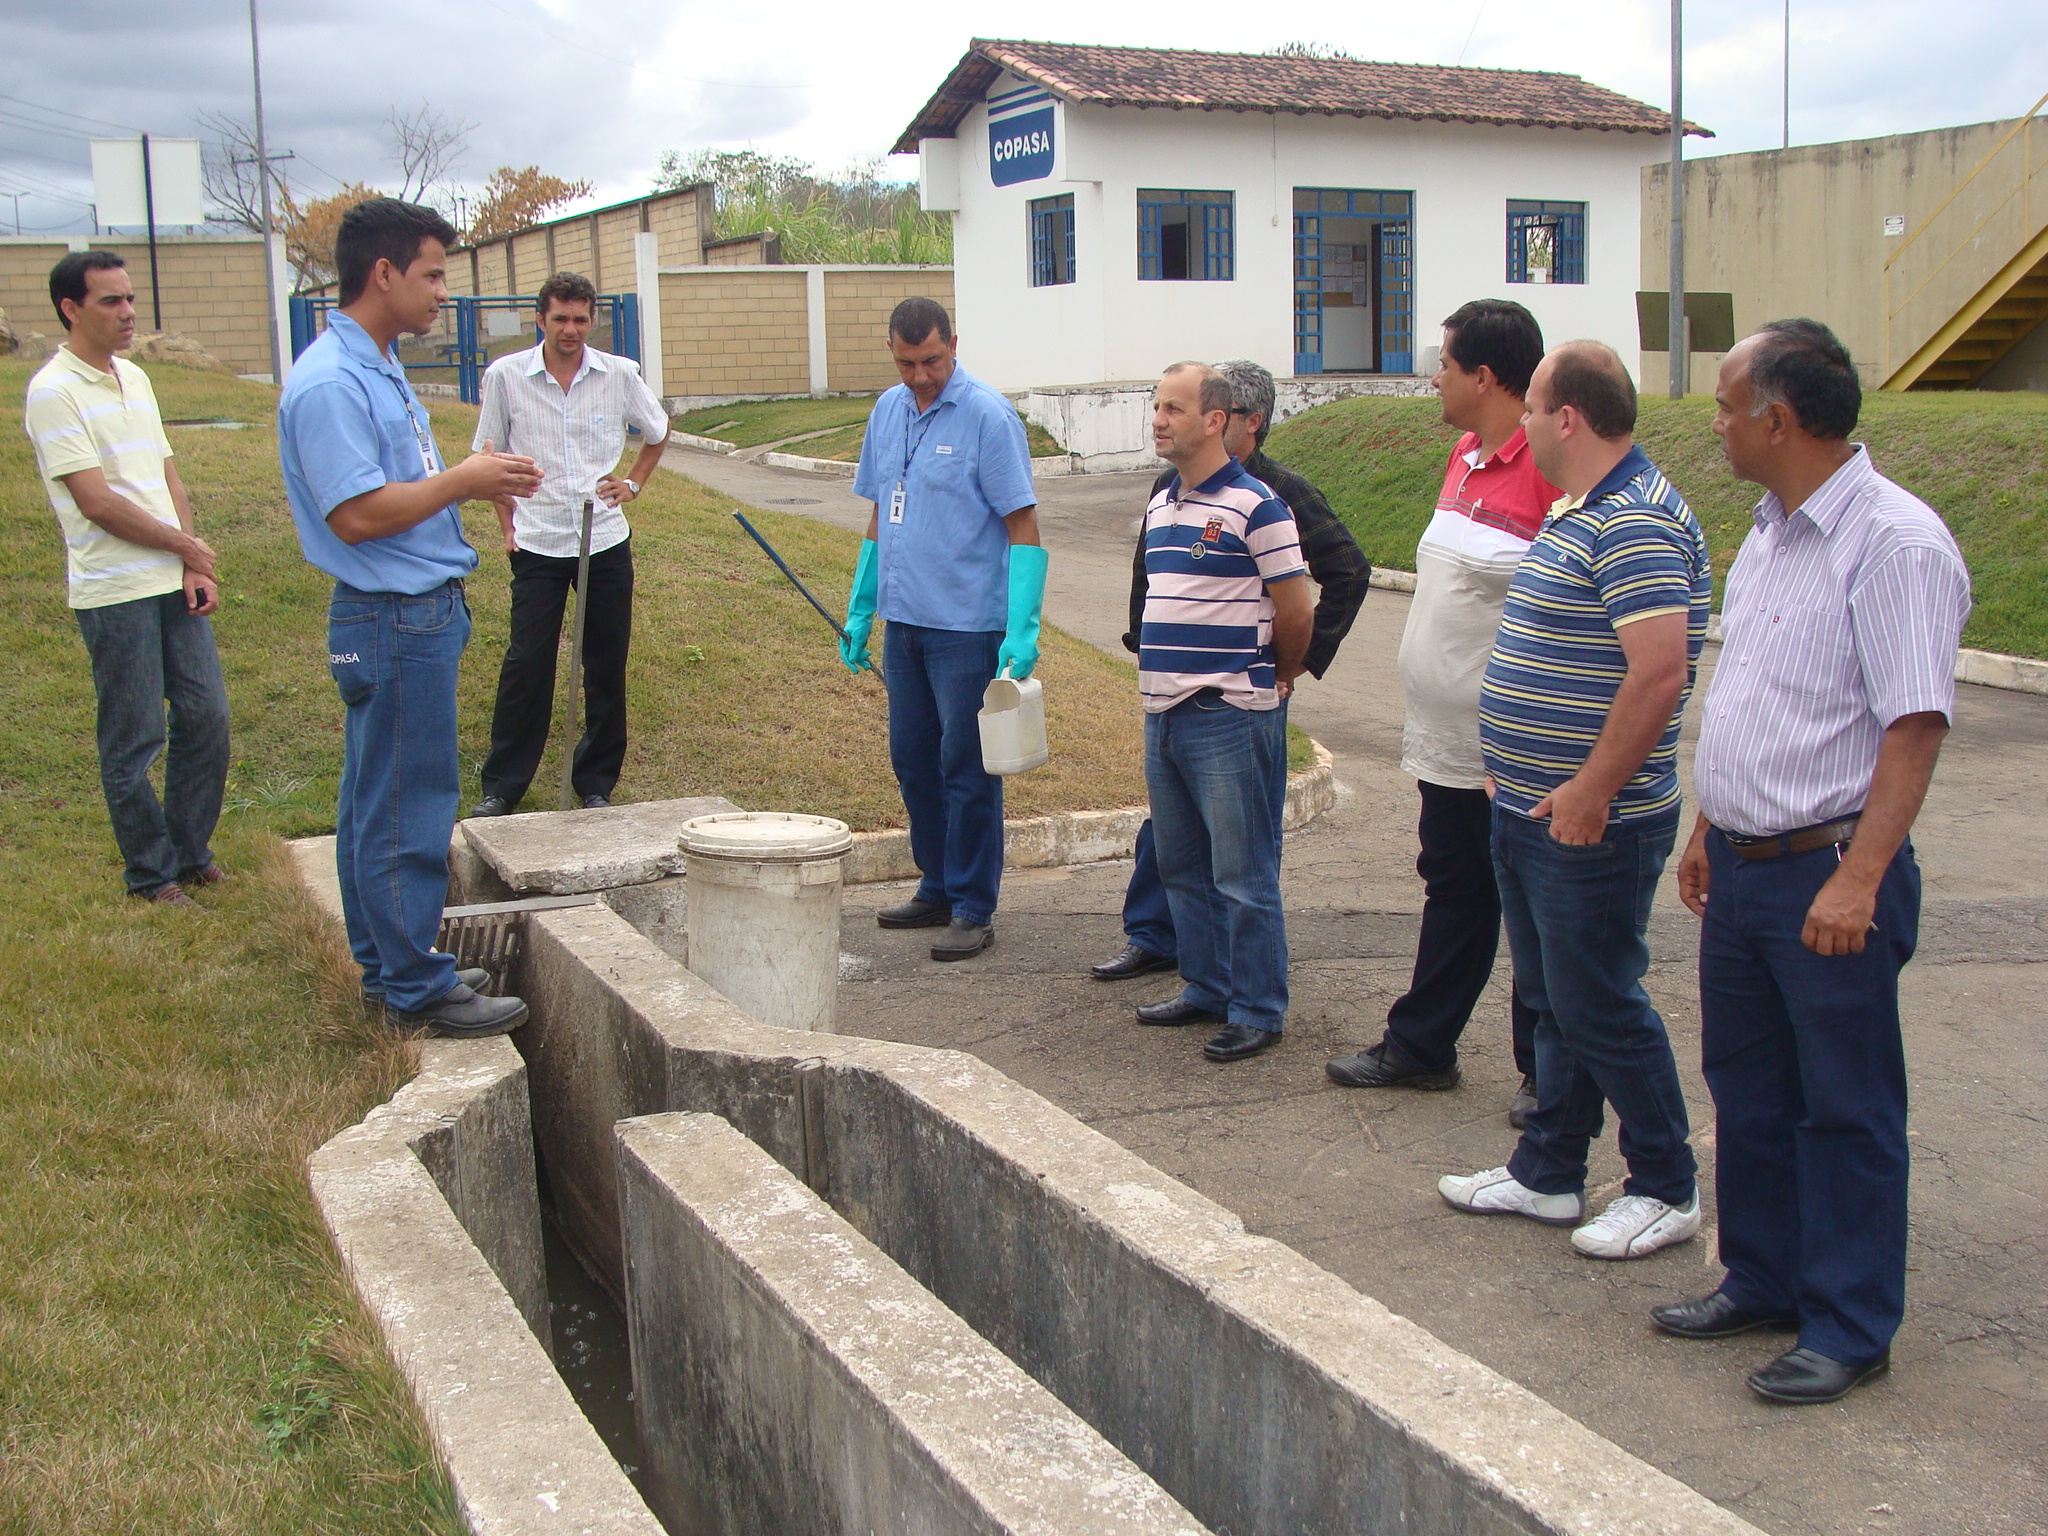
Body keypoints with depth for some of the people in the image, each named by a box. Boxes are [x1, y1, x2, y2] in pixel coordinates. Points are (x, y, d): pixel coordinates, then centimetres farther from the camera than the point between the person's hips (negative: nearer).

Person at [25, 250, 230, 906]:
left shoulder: (134, 378, 13)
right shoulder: (54, 391, -11)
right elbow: (96, 501, -15)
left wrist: (194, 570, 3)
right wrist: (187, 545, -4)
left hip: (174, 582, 7)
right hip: (115, 593, -7)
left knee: (206, 716, 9)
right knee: (135, 740, 1)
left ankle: (190, 852, 24)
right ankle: (150, 872, 15)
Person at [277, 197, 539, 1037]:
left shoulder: (376, 369, 14)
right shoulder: (330, 383, -19)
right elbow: (357, 514, -24)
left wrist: (472, 480, 6)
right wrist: (462, 480, -15)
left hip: (419, 613, 11)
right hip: (395, 620, -11)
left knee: (377, 802, 17)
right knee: (405, 811, -3)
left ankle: (389, 966, 27)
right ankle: (417, 992, 5)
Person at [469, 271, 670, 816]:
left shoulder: (620, 375, 0)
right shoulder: (506, 376, -2)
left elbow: (658, 433, 19)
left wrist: (633, 484, 6)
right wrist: (508, 525, 4)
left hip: (607, 541, 2)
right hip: (537, 544, -1)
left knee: (606, 667, 6)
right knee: (526, 665, -3)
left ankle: (596, 784, 19)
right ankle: (501, 786, 8)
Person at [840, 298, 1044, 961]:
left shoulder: (988, 417, -12)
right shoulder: (888, 411, 10)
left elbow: (1024, 528, -14)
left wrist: (1021, 631, -21)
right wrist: (859, 610, 16)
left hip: (968, 626, -7)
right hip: (903, 621, 7)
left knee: (966, 767, -1)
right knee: (912, 758, 14)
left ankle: (974, 911, 9)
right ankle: (938, 889, 28)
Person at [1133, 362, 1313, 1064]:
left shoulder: (1256, 505, -11)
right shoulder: (1160, 505, 14)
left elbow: (1296, 615, -8)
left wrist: (1276, 682, 5)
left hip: (1229, 718, -8)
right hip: (1163, 713, 8)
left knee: (1242, 873, -1)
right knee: (1182, 867, 16)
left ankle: (1258, 1010, 9)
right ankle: (1207, 988, 29)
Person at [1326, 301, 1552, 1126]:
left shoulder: (1549, 468, -19)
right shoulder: (1466, 457, 10)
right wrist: (1420, 713, 19)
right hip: (1445, 739, 9)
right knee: (1453, 893, 19)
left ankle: (1546, 1074, 18)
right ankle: (1420, 1045, 30)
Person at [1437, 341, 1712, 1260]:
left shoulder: (1635, 522, -20)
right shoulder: (1579, 514, 14)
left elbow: (1660, 670, -28)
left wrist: (1591, 793, -25)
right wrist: (1513, 766, 19)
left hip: (1589, 827, -10)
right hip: (1528, 810, 10)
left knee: (1598, 1006, 0)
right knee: (1552, 1002, 16)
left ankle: (1666, 1190, 15)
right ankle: (1547, 1174, 28)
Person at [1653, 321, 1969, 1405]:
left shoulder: (1895, 543, -17)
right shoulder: (1769, 533, 12)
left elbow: (1915, 726, -21)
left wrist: (1857, 879, -26)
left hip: (1827, 876, -9)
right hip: (1742, 866, 9)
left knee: (1845, 1110, 4)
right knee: (1747, 1090, 18)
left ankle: (1850, 1328, 16)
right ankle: (1761, 1282, 33)